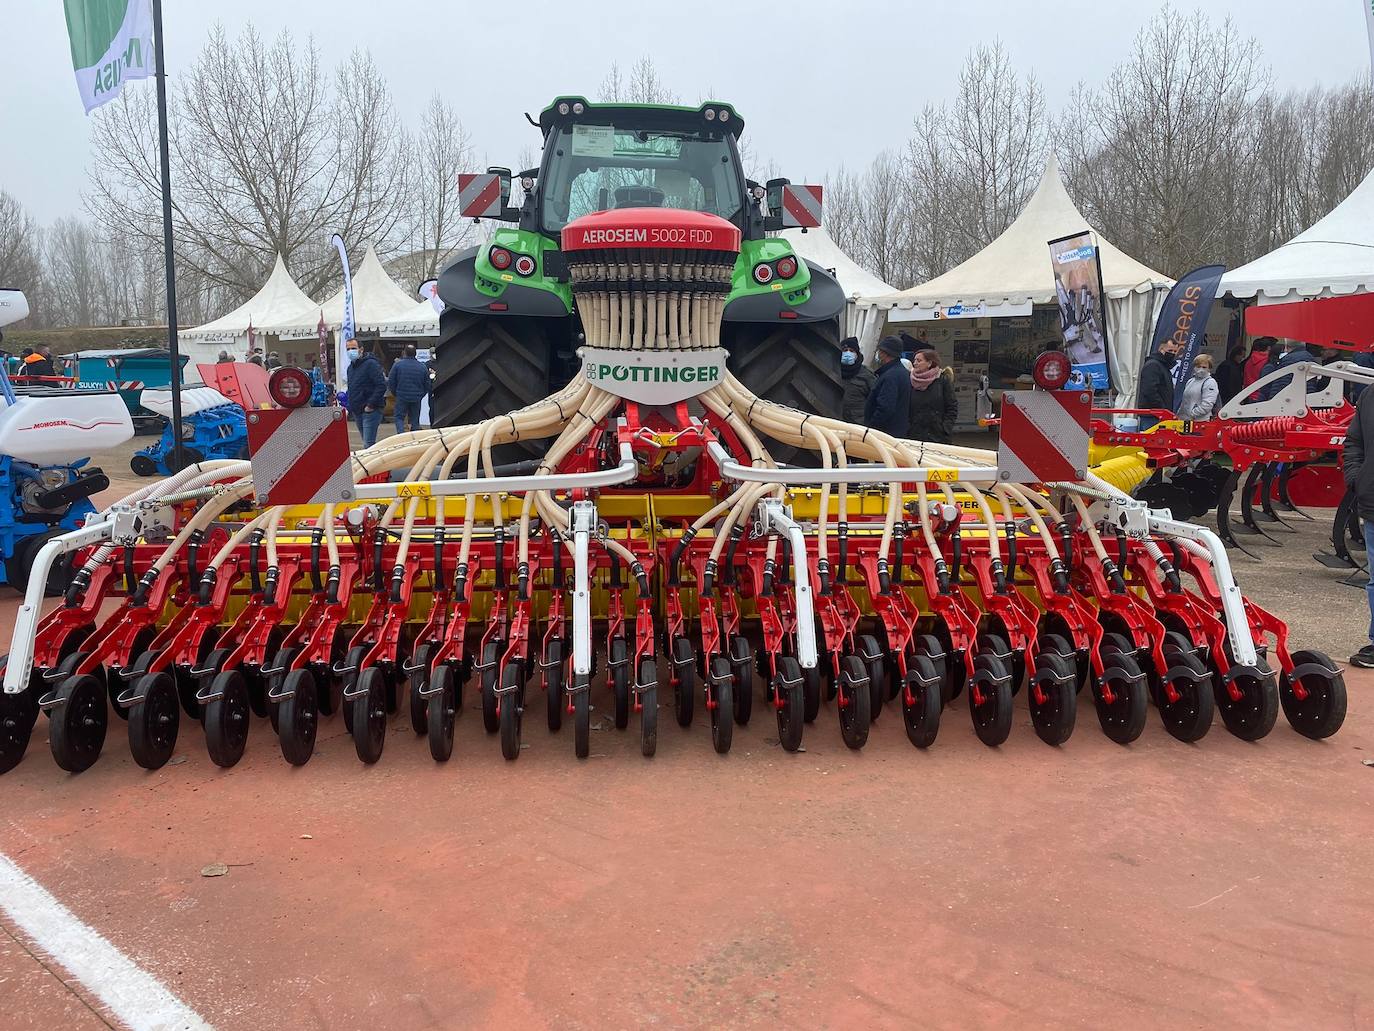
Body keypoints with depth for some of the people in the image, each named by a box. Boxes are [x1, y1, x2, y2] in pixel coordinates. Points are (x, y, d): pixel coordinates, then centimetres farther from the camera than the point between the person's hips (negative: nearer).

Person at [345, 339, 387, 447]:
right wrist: (349, 408, 14)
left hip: (370, 411, -9)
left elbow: (382, 386, -20)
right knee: (366, 443, 13)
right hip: (357, 412, 9)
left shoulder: (370, 364, -11)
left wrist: (371, 405, -21)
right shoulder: (351, 367, 17)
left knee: (368, 445, -14)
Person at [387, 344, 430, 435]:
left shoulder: (397, 364, -5)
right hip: (416, 399, 2)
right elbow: (427, 385, 7)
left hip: (401, 397, -2)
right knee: (415, 420, 12)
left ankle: (401, 433, -12)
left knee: (399, 418, 10)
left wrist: (395, 393, 13)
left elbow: (391, 382, -2)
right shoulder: (422, 367, 2)